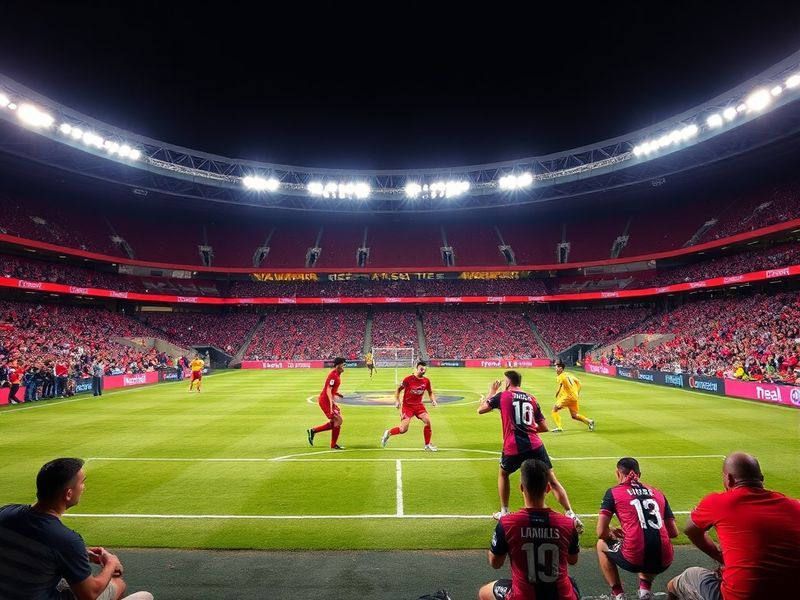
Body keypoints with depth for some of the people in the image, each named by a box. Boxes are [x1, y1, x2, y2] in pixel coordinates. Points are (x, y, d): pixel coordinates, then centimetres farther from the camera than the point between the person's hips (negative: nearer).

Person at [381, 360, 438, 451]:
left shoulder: (426, 381, -1)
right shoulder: (409, 379, -13)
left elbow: (430, 392, 17)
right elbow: (398, 389, -1)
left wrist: (433, 400, 0)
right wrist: (397, 401, -10)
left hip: (418, 405, 4)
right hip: (407, 405, -4)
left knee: (428, 421, -15)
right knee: (403, 429, -11)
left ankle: (427, 445, 5)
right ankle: (388, 433, 20)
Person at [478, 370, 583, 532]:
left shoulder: (502, 396, 2)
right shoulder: (531, 399, 14)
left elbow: (480, 409, 11)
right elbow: (544, 427, 15)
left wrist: (491, 392, 23)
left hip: (513, 447, -2)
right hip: (535, 445, 2)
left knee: (503, 474, 25)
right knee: (552, 480, 10)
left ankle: (504, 513, 29)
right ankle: (571, 515, 4)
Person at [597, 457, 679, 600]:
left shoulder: (613, 492, 5)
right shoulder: (657, 493, 16)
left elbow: (601, 533, 2)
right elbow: (674, 533, 20)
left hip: (634, 560, -4)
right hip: (663, 562, 4)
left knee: (601, 545, 26)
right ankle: (645, 586, 18)